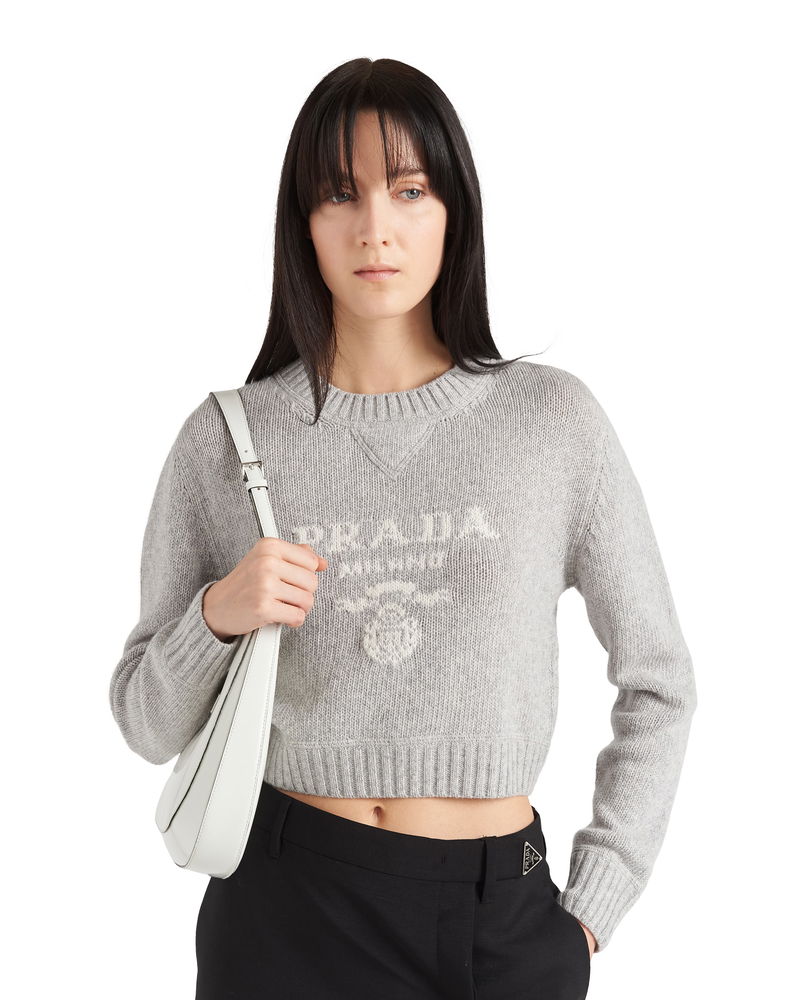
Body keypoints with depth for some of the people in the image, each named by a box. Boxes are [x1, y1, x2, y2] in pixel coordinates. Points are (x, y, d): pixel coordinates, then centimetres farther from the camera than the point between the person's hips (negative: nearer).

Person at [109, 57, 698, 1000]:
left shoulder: (553, 419, -4)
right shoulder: (225, 438, -3)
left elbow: (658, 682, 4)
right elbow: (149, 725, 4)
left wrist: (590, 907, 1)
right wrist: (216, 617, -15)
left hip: (504, 919, 0)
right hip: (288, 908, 0)